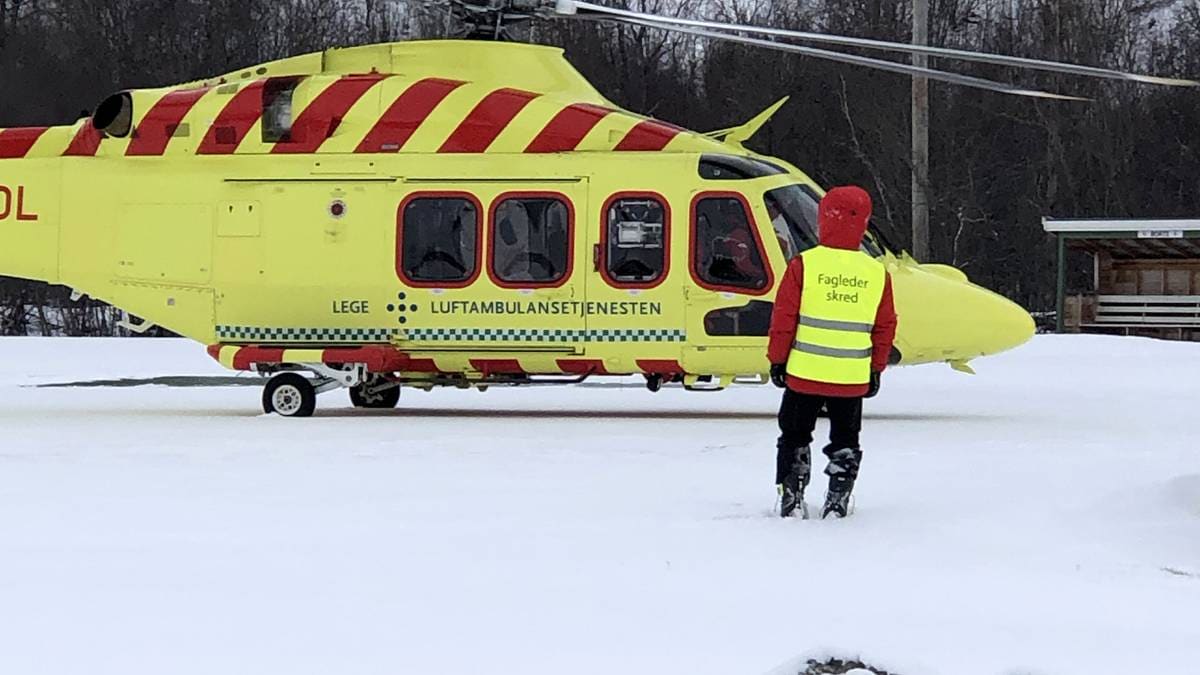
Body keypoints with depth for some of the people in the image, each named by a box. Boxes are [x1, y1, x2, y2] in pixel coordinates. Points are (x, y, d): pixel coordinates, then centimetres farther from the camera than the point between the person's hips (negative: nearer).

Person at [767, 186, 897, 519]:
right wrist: (877, 368, 16)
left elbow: (783, 317, -6)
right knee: (845, 441, 16)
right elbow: (885, 327, 6)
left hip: (804, 372, -2)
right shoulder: (877, 272, -1)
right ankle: (838, 501, 12)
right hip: (853, 378, 2)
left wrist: (777, 359, 5)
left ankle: (791, 499, 10)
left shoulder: (804, 265, -9)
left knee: (795, 436, 13)